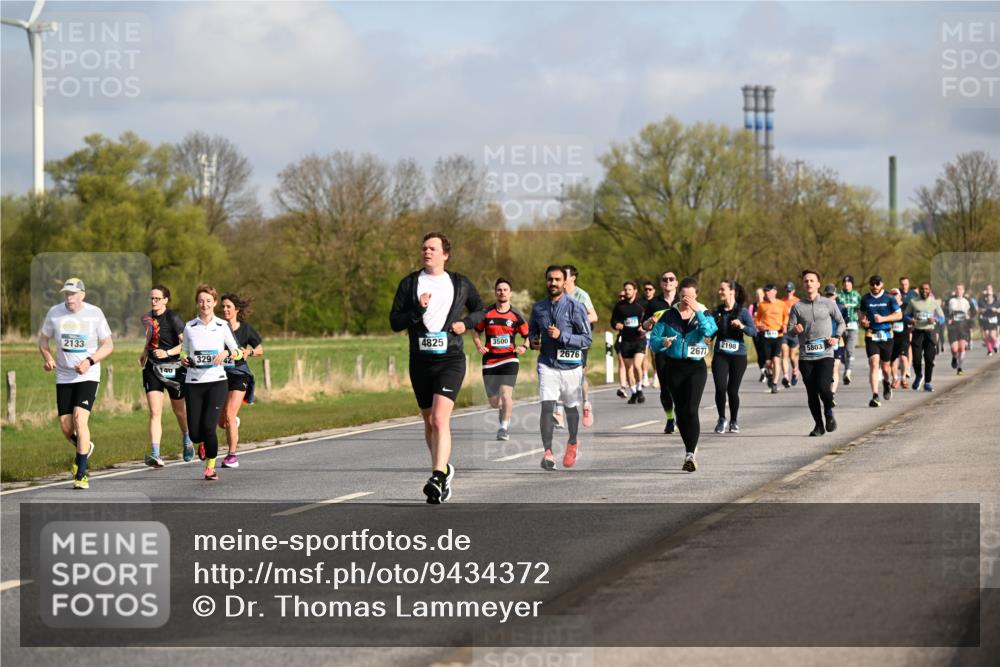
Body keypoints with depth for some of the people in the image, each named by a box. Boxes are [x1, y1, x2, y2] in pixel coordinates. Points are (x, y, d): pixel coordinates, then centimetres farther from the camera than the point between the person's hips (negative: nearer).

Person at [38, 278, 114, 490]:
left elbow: (108, 345, -1)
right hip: (63, 376, 3)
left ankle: (81, 474, -15)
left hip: (88, 376, -3)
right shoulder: (54, 313, 0)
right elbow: (43, 339, 13)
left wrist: (90, 361, -17)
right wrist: (48, 357, -7)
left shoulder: (95, 313, -6)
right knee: (65, 426, 0)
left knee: (80, 418, -20)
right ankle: (84, 448, 36)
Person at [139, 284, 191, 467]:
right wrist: (145, 353, 19)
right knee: (155, 413, -10)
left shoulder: (173, 318, -13)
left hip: (173, 368, -4)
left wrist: (167, 353, -25)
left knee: (179, 411, 15)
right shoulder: (147, 318, 7)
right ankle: (155, 454, -18)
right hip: (152, 369, 4)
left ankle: (186, 441, 44)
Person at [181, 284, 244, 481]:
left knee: (209, 426, -14)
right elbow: (183, 352, 15)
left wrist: (226, 353, -13)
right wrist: (184, 360, -6)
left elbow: (238, 352, 7)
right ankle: (203, 443, 37)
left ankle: (210, 467, 6)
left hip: (217, 381, -1)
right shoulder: (189, 327, 5)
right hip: (193, 383, 1)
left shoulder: (222, 325, 3)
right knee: (195, 432, -1)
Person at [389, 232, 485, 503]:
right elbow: (395, 322, 1)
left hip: (450, 360, -3)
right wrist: (418, 310, -15)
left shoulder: (461, 284, 6)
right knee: (429, 422, 13)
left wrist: (466, 323, 0)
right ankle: (444, 469, 34)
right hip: (420, 361, 3)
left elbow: (480, 310, 20)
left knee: (440, 418, -19)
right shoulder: (409, 283, 6)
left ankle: (437, 478, -27)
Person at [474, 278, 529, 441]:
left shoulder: (516, 315, 2)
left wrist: (524, 347, -11)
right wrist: (479, 345, -6)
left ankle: (504, 427, -6)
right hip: (490, 361, 2)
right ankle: (505, 413, 42)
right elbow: (476, 332, 14)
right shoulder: (486, 313, 4)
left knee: (505, 393, -21)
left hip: (509, 360, -2)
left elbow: (527, 335, 10)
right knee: (494, 402, 7)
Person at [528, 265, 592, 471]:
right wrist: (533, 341, 0)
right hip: (547, 364, 1)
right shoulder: (538, 307, 6)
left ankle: (573, 442, 41)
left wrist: (561, 336, -20)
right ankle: (548, 452, -19)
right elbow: (532, 329, 23)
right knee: (547, 406, -16)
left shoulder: (575, 307, -7)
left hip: (571, 365, -1)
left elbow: (587, 339, -9)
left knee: (571, 407, 15)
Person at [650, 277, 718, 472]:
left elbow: (709, 330, -20)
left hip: (696, 367, -3)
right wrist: (663, 343, -18)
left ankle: (690, 455, -21)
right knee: (680, 411, 10)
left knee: (691, 410, -16)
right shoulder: (669, 315, 4)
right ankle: (690, 448, 30)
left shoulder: (703, 313, 1)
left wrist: (697, 311, -22)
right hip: (675, 366, 3)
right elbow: (653, 338, 2)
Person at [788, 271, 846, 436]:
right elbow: (789, 331, 5)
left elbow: (841, 323, 15)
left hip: (825, 354, -2)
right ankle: (819, 425, 15)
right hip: (806, 357, 2)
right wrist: (794, 330, -18)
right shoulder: (797, 307, 6)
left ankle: (829, 413, 10)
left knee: (823, 386, -18)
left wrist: (836, 337, -3)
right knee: (811, 392, 1)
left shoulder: (828, 303, 5)